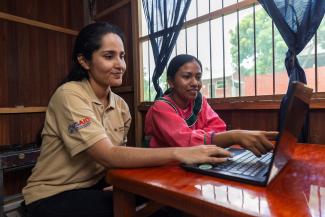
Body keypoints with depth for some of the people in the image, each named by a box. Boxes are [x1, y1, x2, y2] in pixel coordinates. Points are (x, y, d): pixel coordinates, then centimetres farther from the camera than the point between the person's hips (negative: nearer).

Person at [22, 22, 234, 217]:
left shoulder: (120, 105, -1)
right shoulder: (69, 95, -21)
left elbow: (118, 156, -2)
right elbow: (108, 156, -31)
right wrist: (178, 153, -37)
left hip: (95, 187, 5)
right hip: (53, 197, -5)